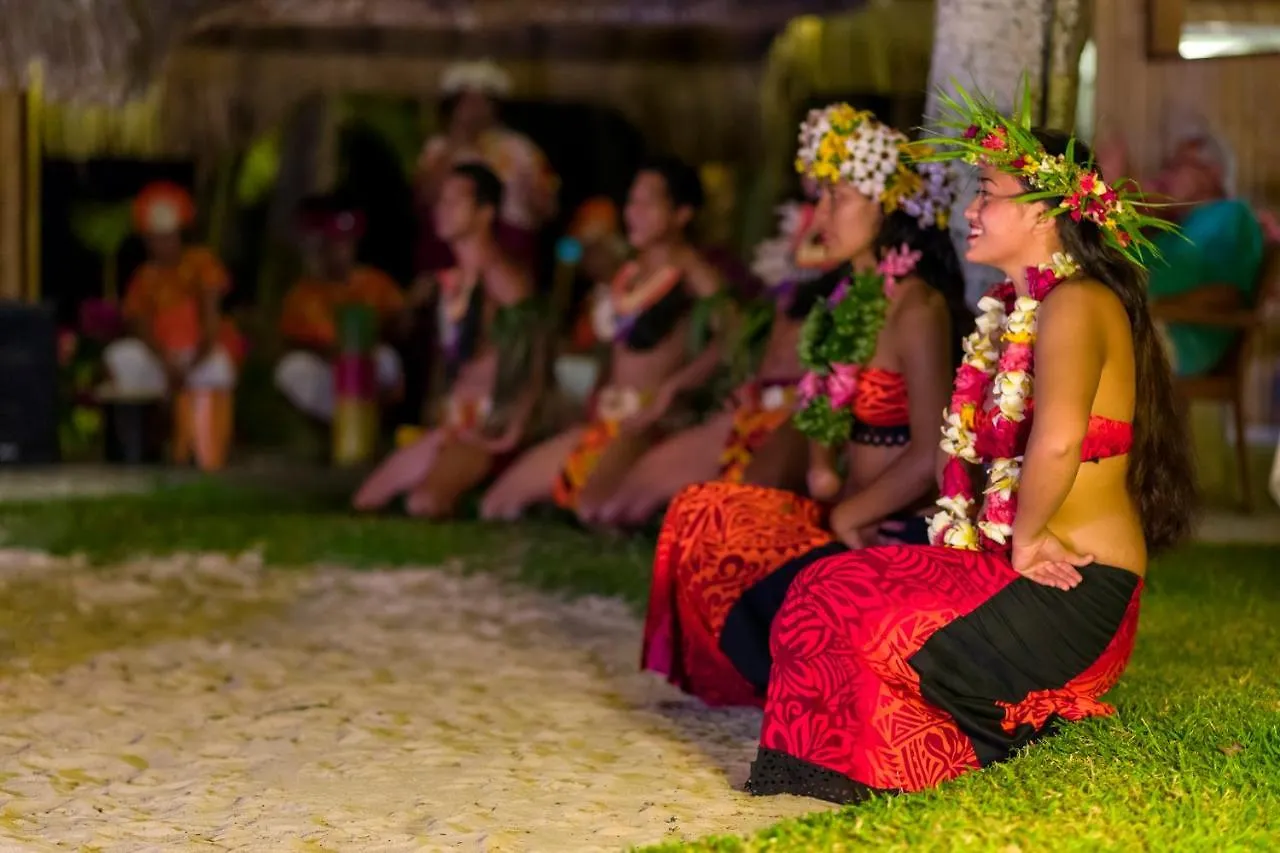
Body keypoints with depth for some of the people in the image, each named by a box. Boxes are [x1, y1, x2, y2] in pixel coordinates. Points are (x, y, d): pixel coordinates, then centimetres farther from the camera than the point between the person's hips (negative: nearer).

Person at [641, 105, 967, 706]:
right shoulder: (850, 297, 11)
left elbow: (931, 456, -23)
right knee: (701, 514, 5)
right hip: (853, 521, 10)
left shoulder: (917, 308, -17)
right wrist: (822, 471, 3)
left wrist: (848, 515, -11)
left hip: (902, 537, -10)